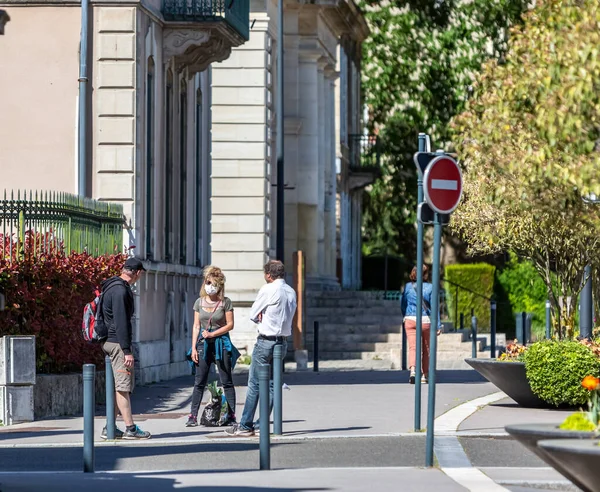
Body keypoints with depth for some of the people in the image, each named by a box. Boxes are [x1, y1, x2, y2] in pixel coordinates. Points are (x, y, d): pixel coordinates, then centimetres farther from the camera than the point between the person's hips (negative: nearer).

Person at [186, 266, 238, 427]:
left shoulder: (225, 302, -2)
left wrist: (212, 334, -12)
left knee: (227, 382, 1)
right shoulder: (199, 302, 8)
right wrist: (194, 348, 3)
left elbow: (230, 325, -3)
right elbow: (196, 326, 9)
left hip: (221, 343, -3)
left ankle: (231, 415, 5)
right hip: (203, 344, 3)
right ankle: (193, 416, 1)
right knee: (199, 382, 0)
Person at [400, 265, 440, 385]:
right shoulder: (430, 287, -4)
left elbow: (403, 305, 13)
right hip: (426, 321, -1)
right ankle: (425, 375, 21)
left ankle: (413, 370, -29)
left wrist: (405, 317, 31)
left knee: (413, 347, -6)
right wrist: (438, 325, -2)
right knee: (426, 349, 14)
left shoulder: (408, 286, 3)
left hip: (410, 320, 1)